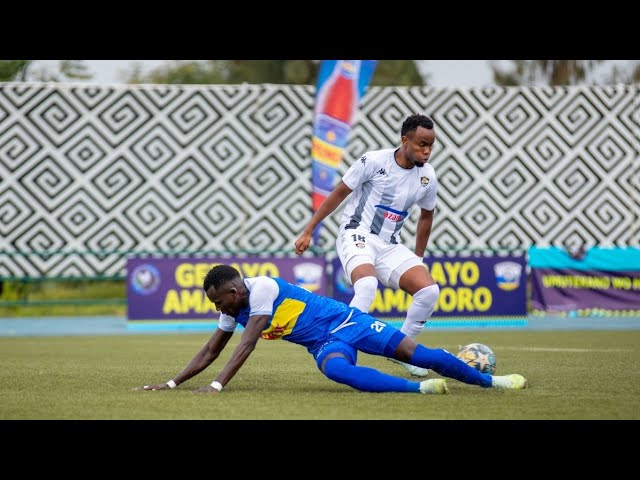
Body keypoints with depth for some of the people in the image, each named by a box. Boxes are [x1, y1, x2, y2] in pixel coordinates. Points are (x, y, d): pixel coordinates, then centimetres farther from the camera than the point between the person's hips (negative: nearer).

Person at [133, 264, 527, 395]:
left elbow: (246, 347, -30)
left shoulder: (262, 289, -24)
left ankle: (489, 380, 0)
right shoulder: (234, 310, 2)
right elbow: (210, 353, 10)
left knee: (417, 354, -12)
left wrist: (217, 386, -35)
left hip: (345, 321, -6)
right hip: (325, 343, 6)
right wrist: (172, 383, 0)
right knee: (335, 368, -26)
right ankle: (419, 388, -29)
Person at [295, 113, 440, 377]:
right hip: (357, 235, -5)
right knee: (367, 285, -35)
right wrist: (308, 231, -1)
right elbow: (339, 193, -2)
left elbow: (426, 216, 20)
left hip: (390, 246, 5)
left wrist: (418, 259, 23)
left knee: (429, 290, -15)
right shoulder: (374, 161, -11)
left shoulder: (427, 176, 2)